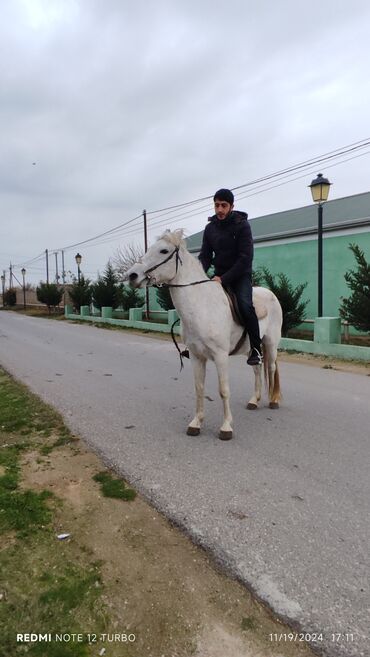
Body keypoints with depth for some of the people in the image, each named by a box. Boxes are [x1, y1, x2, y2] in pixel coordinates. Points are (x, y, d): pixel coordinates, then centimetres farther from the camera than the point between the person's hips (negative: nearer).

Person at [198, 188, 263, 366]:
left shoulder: (242, 225, -11)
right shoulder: (210, 228, 3)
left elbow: (245, 258, -18)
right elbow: (205, 256, 4)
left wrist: (224, 278, -25)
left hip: (240, 274, -5)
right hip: (219, 275, 5)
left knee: (245, 304, -28)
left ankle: (256, 348, -15)